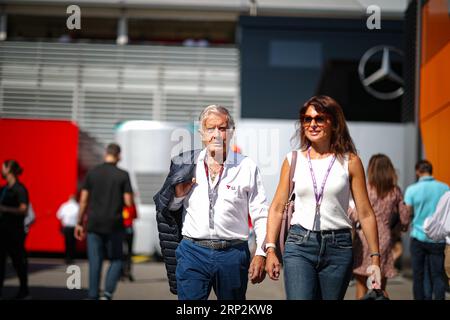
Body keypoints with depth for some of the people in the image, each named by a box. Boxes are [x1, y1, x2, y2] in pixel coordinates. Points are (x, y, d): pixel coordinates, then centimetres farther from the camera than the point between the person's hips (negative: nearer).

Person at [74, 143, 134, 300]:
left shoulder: (92, 173, 3)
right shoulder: (123, 175, -3)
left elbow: (83, 200, 2)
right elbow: (128, 202, -6)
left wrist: (79, 223, 9)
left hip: (94, 224, 2)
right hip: (114, 225, -2)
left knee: (95, 262, 7)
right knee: (116, 260, 10)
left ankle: (93, 296, 5)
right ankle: (107, 293, -8)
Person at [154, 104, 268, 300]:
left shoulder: (247, 167, 1)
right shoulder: (187, 165, 7)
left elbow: (261, 216, 1)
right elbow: (166, 210, 18)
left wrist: (261, 254, -7)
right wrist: (178, 195, -4)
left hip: (233, 254, -1)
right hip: (192, 252, 1)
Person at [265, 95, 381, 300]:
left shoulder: (349, 161, 3)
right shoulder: (293, 160, 7)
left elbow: (365, 214, 3)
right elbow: (277, 208, 8)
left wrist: (375, 258, -1)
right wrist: (270, 249, -1)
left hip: (338, 246, 0)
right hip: (299, 244, 0)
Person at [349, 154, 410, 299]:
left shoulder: (366, 189, -5)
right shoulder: (395, 191, 5)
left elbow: (357, 216, -10)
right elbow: (404, 219, 6)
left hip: (365, 239, -3)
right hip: (384, 239, 3)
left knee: (361, 286, 8)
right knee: (380, 288, 13)